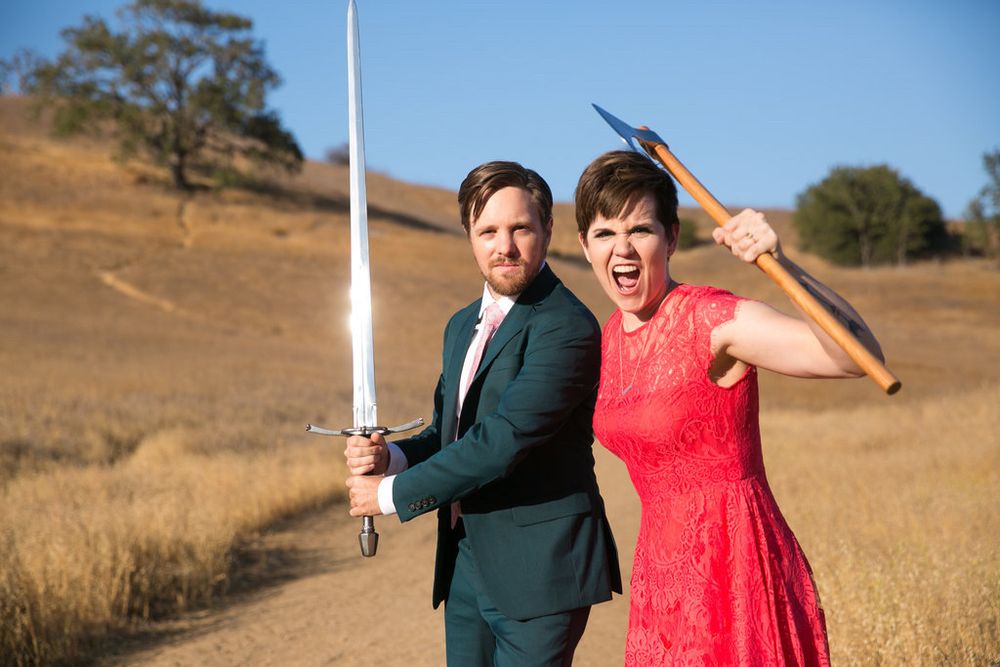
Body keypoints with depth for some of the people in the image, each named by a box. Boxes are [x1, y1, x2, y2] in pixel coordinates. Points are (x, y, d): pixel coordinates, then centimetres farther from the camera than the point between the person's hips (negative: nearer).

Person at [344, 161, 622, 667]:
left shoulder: (566, 327, -17)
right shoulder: (462, 325, 13)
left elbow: (504, 440, -23)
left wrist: (393, 493, -13)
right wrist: (390, 456, -4)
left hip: (537, 569, -8)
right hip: (466, 567, 8)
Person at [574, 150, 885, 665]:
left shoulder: (714, 321, -17)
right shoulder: (613, 333, 6)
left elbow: (858, 356, -29)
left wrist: (782, 263, -41)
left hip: (735, 568, -7)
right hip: (660, 575, 7)